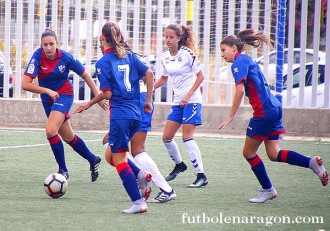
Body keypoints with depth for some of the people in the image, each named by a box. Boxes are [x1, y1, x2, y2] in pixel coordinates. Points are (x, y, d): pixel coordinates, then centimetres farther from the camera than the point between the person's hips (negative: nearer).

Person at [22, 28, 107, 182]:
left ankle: (63, 170, -10)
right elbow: (25, 84, -27)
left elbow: (85, 75, -5)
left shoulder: (65, 58, -20)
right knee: (68, 137, 15)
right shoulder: (38, 57, -20)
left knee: (50, 130, -25)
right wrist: (48, 91, -33)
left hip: (64, 95, -3)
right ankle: (93, 160, 37)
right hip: (48, 98, 3)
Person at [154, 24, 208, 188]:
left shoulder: (187, 54, -13)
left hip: (191, 101, -7)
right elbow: (164, 78, 21)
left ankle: (201, 176, -10)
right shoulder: (165, 57, 7)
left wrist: (188, 95, -17)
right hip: (177, 102, 7)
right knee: (166, 137, 5)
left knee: (187, 137, -14)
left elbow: (200, 76, -10)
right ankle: (179, 165, 31)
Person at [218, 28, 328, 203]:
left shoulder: (239, 63, -9)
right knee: (273, 154, 6)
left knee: (248, 152, 5)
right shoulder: (247, 61, 21)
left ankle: (267, 189, 11)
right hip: (274, 108, 9)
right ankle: (312, 162, -8)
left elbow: (240, 90, -20)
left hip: (264, 111, -9)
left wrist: (230, 117, -18)